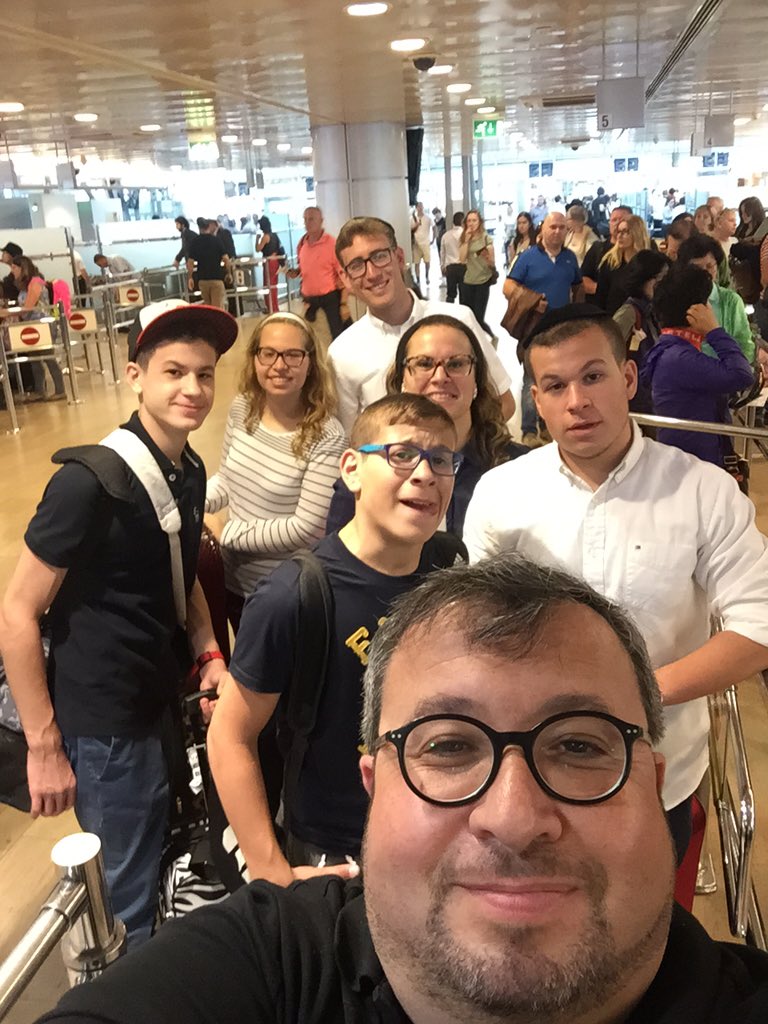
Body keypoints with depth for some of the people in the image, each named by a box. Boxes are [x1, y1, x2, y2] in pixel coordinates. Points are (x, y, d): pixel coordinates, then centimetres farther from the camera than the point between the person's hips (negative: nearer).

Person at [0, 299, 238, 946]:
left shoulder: (190, 470, 0)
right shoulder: (91, 481, -23)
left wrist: (209, 654, 0)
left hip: (164, 703, 8)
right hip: (105, 725, -8)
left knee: (169, 863, 26)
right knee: (130, 906, 9)